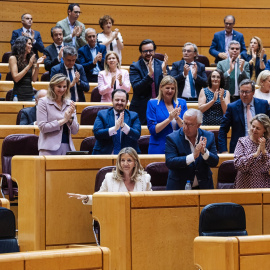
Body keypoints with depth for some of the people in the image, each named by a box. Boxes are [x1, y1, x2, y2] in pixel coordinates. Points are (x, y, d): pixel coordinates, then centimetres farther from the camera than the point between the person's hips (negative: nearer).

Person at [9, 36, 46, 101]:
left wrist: (37, 65, -5)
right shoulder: (13, 58, -2)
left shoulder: (30, 58, 11)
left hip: (30, 93, 5)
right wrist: (29, 65, -14)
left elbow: (34, 79, 7)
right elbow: (16, 78, -11)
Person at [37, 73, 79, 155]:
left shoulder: (70, 103, 13)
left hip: (67, 146, 4)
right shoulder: (43, 102, 1)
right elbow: (42, 127, -9)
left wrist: (70, 117, -7)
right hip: (50, 148, -4)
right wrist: (63, 120, -9)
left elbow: (75, 131, 11)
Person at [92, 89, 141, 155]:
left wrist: (124, 126, -20)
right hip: (105, 154, -1)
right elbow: (97, 133, -6)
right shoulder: (102, 114, 9)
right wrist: (115, 128, -19)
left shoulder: (133, 116, 10)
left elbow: (137, 135, -4)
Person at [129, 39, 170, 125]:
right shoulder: (135, 67, 1)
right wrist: (150, 74, -24)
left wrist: (164, 71, -17)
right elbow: (136, 88, -13)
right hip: (141, 108, -2)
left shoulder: (162, 65, 7)